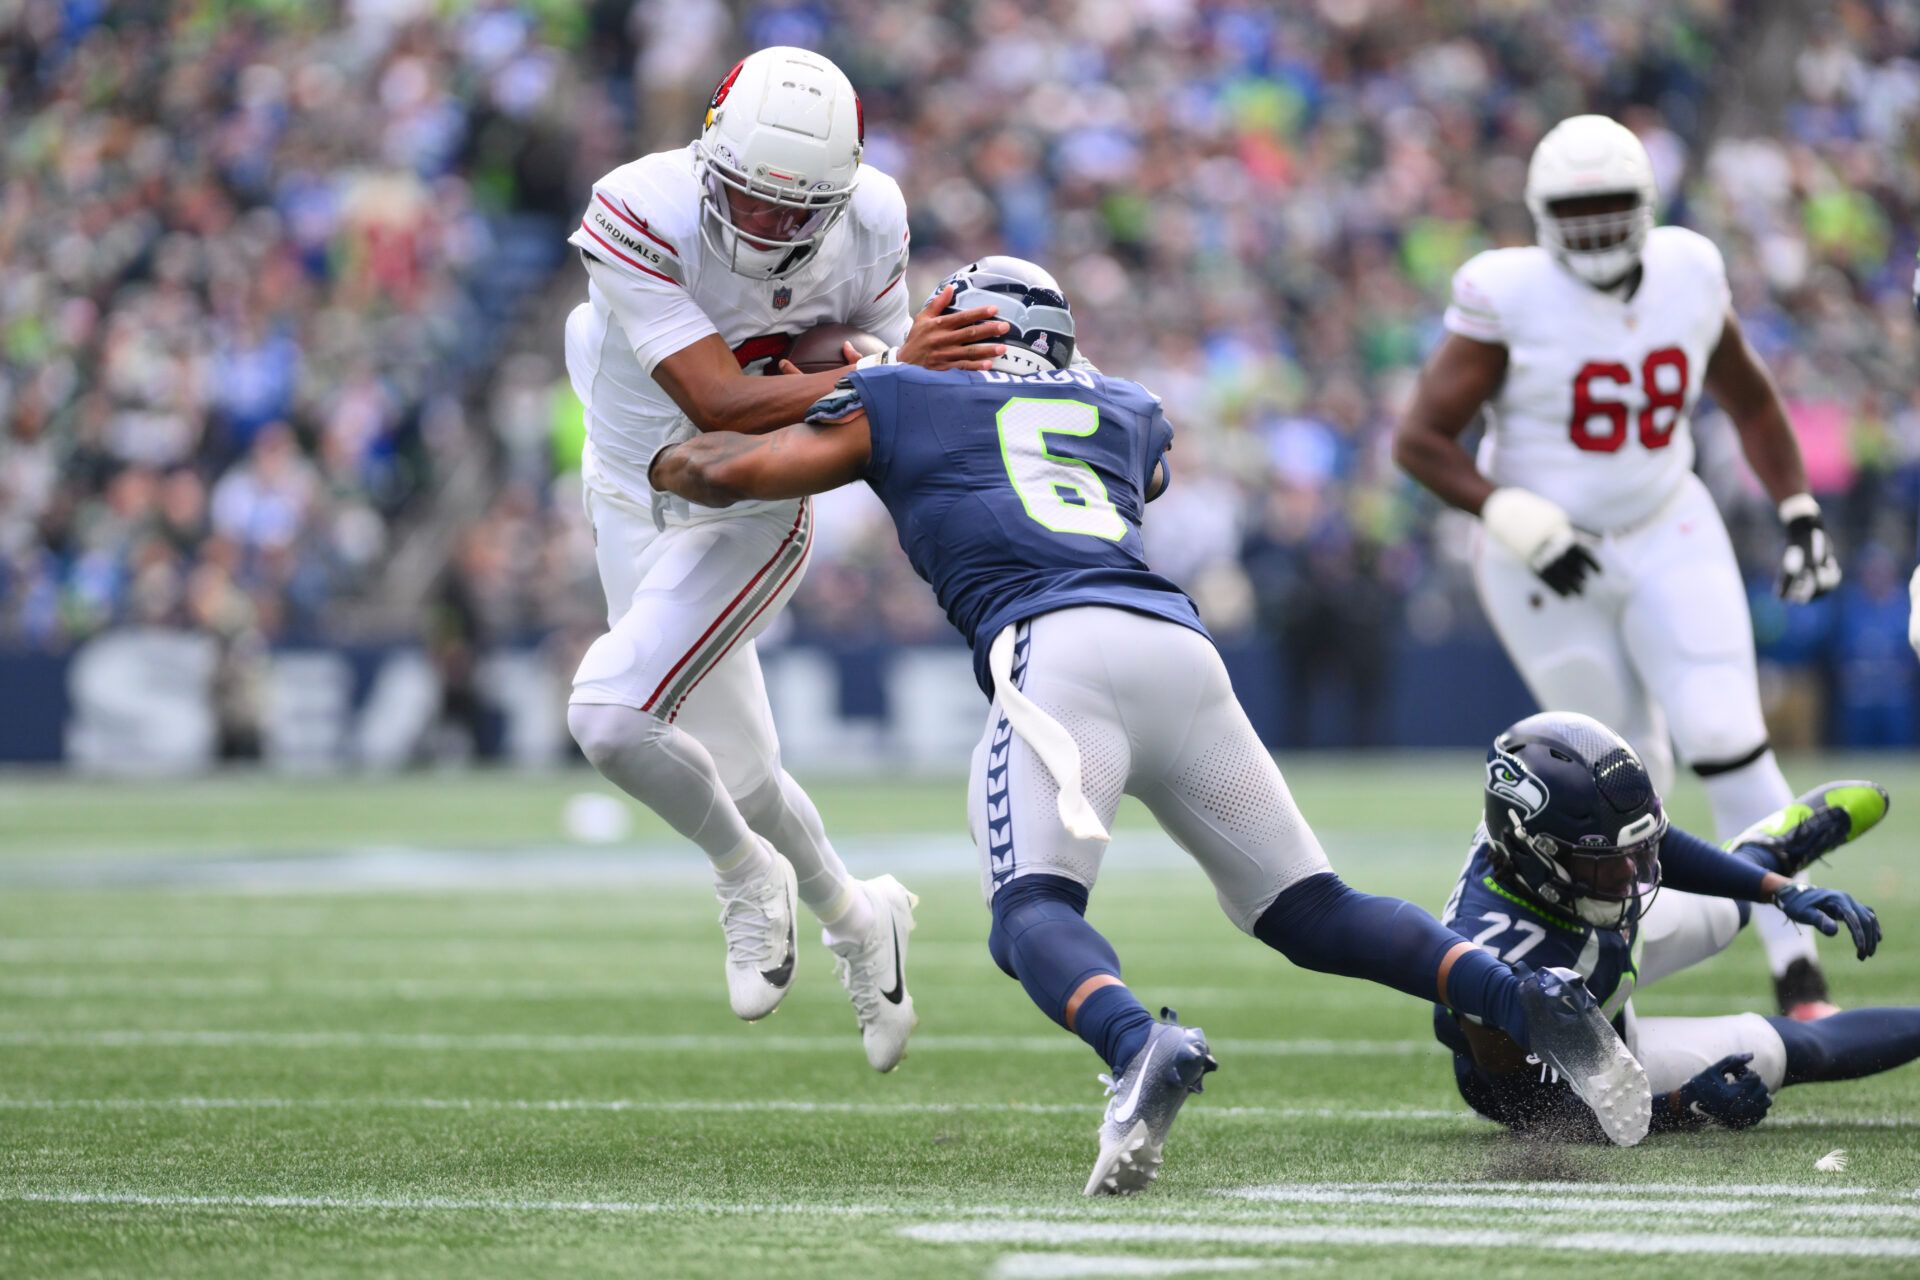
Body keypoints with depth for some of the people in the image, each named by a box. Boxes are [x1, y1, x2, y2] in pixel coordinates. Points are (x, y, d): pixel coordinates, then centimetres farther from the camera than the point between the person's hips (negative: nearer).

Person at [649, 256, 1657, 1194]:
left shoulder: (903, 400, 23)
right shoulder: (1127, 411, 34)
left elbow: (731, 472, 24)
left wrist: (672, 463, 48)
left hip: (1058, 645, -4)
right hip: (1180, 645, 4)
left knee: (1033, 914, -15)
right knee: (1308, 911, 9)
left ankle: (1142, 1044, -47)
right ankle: (1521, 996, -12)